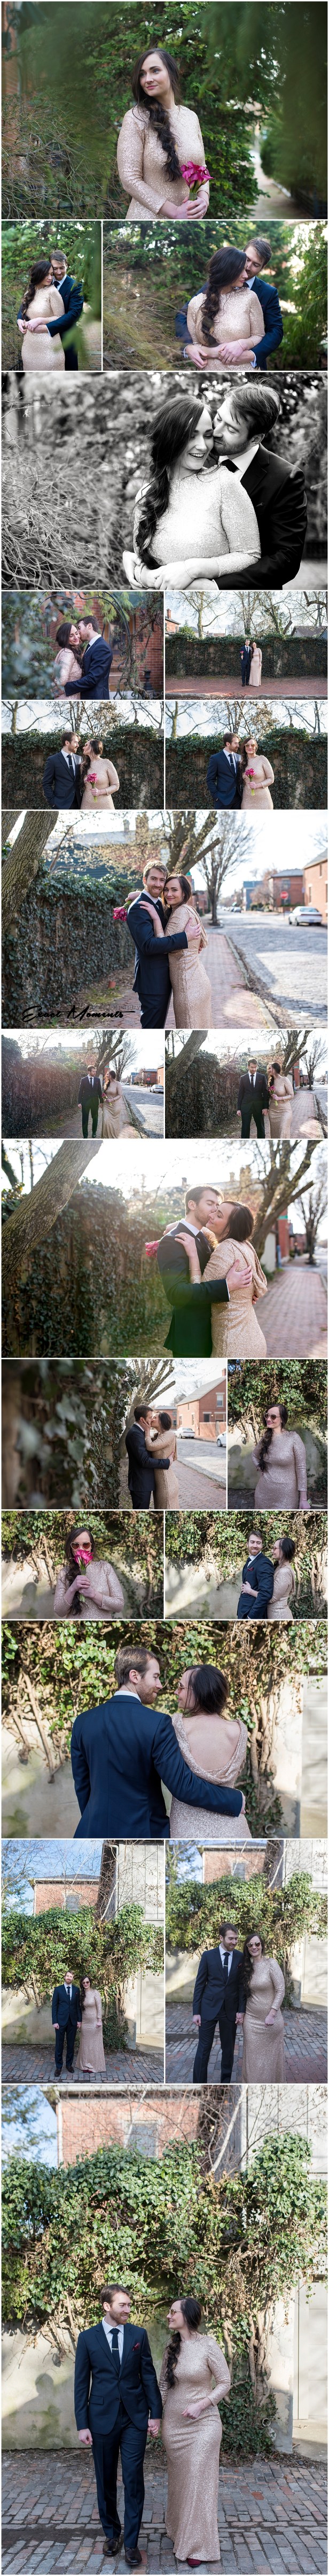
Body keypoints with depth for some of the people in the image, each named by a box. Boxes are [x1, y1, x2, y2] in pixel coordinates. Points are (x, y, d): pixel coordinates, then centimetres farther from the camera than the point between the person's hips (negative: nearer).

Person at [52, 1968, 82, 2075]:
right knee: (59, 2045, 0)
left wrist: (79, 2020, 4)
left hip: (73, 2021, 2)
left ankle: (69, 2064, 19)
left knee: (71, 2045, 8)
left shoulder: (77, 1990, 7)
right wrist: (55, 2022, -8)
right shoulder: (58, 1990, 0)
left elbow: (78, 2006, 10)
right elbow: (54, 2006, -2)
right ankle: (59, 2067, 6)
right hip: (61, 2021, -2)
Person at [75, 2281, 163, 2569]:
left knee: (134, 2480, -4)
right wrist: (83, 2424, -4)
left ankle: (131, 2542, 1)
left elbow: (149, 2376, 4)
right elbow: (81, 2384, 0)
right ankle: (111, 2533, 26)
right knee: (106, 2481, 9)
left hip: (135, 2418, 0)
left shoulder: (139, 2335, 2)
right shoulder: (88, 2338, -1)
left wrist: (156, 2413, -1)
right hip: (102, 2419, 0)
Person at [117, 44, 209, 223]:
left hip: (189, 221, 5)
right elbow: (130, 179, -14)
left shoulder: (191, 117, 6)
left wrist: (203, 199, -9)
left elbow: (201, 167, 13)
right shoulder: (136, 118, -9)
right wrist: (174, 212, -19)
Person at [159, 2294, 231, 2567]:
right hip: (173, 2424, 5)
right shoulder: (172, 2348, 4)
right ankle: (179, 2532, 26)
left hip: (202, 2423, -5)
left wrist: (201, 2404, -19)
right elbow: (163, 2385, 10)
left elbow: (225, 2383, -7)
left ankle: (198, 2546, 4)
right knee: (179, 2480, 12)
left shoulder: (209, 2346, -11)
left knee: (199, 2481, -4)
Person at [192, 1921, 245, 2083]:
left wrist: (241, 2010, -2)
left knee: (228, 2049, 9)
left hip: (230, 2009, 2)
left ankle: (226, 2082, 20)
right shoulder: (208, 1956, -3)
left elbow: (242, 1985, 4)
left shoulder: (241, 1958, 1)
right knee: (204, 2049, -2)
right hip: (209, 2008, -2)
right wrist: (196, 2012, -4)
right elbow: (199, 1985, -1)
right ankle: (199, 2085, 1)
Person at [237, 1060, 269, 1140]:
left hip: (259, 1107, 0)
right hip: (246, 1106, 0)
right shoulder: (243, 1078, 5)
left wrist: (266, 1107, -5)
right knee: (245, 1128, -1)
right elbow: (240, 1094, 6)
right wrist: (239, 1108, 1)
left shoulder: (262, 1077, 4)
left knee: (261, 1127, 6)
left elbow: (265, 1093, 3)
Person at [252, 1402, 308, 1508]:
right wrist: (261, 1470, 7)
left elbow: (301, 1469, -11)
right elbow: (255, 1456, 27)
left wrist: (304, 1499, -14)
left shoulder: (293, 1438, -11)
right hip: (264, 1492, 5)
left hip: (286, 1495, -5)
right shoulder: (265, 1438, 5)